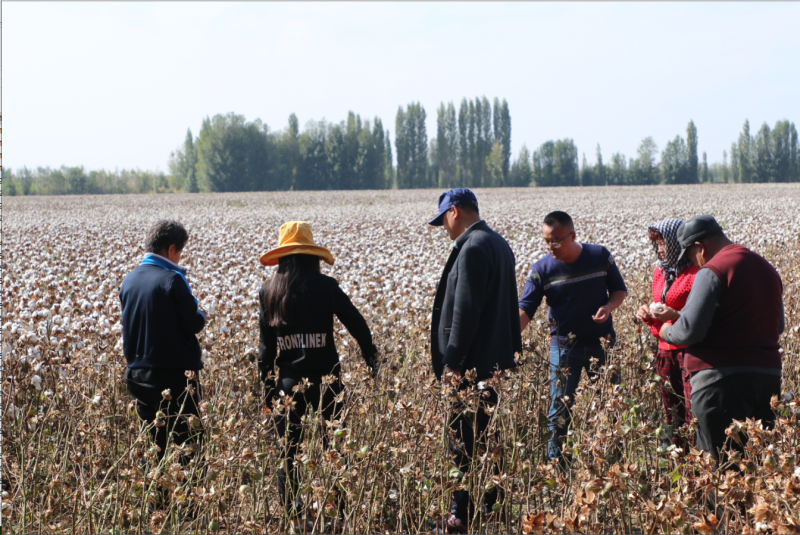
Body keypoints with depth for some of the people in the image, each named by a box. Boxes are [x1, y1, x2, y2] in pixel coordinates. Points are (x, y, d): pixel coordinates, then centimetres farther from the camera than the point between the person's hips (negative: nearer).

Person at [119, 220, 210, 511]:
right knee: (189, 440, 2)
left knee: (152, 441, 14)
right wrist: (201, 317, 8)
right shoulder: (172, 280, -15)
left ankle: (154, 503, 16)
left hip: (138, 373, 7)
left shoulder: (129, 281, 6)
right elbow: (193, 324, -12)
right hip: (175, 372, -7)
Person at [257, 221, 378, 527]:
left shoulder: (268, 291, 2)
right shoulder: (324, 286, -6)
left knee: (289, 450, 9)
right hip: (325, 379, -2)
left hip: (288, 383, 2)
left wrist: (267, 385, 9)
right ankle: (338, 510, 9)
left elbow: (265, 344, 3)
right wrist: (371, 357, 11)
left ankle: (291, 513, 8)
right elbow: (356, 323, -3)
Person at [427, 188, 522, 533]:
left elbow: (465, 310, -21)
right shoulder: (499, 244, 15)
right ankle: (490, 506, 21)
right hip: (497, 359, 10)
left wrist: (453, 362, -18)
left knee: (465, 440, -5)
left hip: (473, 364, -10)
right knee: (487, 437, 14)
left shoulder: (472, 248, -16)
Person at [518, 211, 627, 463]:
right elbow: (525, 309, -15)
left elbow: (619, 290, 6)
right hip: (564, 346, -1)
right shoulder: (542, 269, -11)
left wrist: (609, 306, -16)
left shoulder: (600, 256, -7)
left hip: (602, 342, 1)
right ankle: (555, 463, 12)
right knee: (560, 408, 1)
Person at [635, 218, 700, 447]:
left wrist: (674, 315, -23)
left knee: (694, 415, -11)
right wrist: (648, 314, 4)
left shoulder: (697, 272, -11)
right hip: (665, 351, 8)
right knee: (672, 416, 9)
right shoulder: (660, 272, 15)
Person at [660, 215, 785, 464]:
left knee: (717, 462, -3)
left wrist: (667, 332, 3)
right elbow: (778, 326, 23)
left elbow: (690, 331, -16)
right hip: (769, 375, 8)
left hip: (722, 376, -8)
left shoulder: (712, 271, -11)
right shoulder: (767, 268, 14)